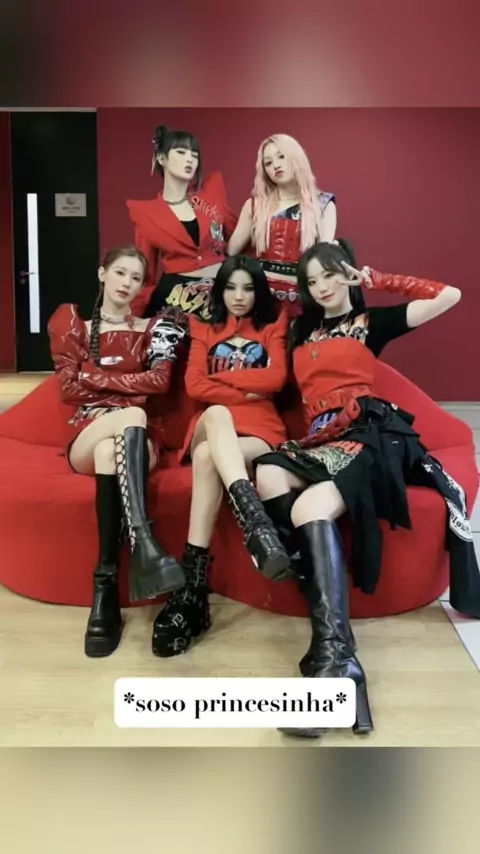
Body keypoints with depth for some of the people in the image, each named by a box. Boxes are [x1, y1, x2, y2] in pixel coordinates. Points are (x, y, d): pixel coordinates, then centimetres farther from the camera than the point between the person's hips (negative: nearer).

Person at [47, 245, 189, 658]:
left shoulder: (154, 329, 16)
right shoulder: (76, 326, 17)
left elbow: (159, 381, -4)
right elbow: (69, 389, 4)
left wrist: (95, 377, -3)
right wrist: (129, 393, -4)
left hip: (134, 437, 0)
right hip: (87, 433, 0)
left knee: (109, 451, -39)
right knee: (131, 415, -37)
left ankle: (105, 587, -46)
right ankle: (144, 542, -51)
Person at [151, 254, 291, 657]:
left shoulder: (273, 325, 20)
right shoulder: (204, 329, 22)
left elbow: (275, 378, 1)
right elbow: (194, 385, 4)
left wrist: (221, 376, 3)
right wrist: (246, 392, -4)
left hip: (260, 427, 0)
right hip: (214, 425, 1)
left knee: (208, 457, -36)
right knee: (218, 413, -40)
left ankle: (192, 587, -48)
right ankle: (255, 522, -60)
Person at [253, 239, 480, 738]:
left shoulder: (371, 321, 17)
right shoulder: (301, 330, 32)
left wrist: (377, 281, 15)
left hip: (370, 433, -4)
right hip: (320, 438, 4)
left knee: (311, 508, -34)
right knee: (268, 474, -31)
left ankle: (333, 656, -40)